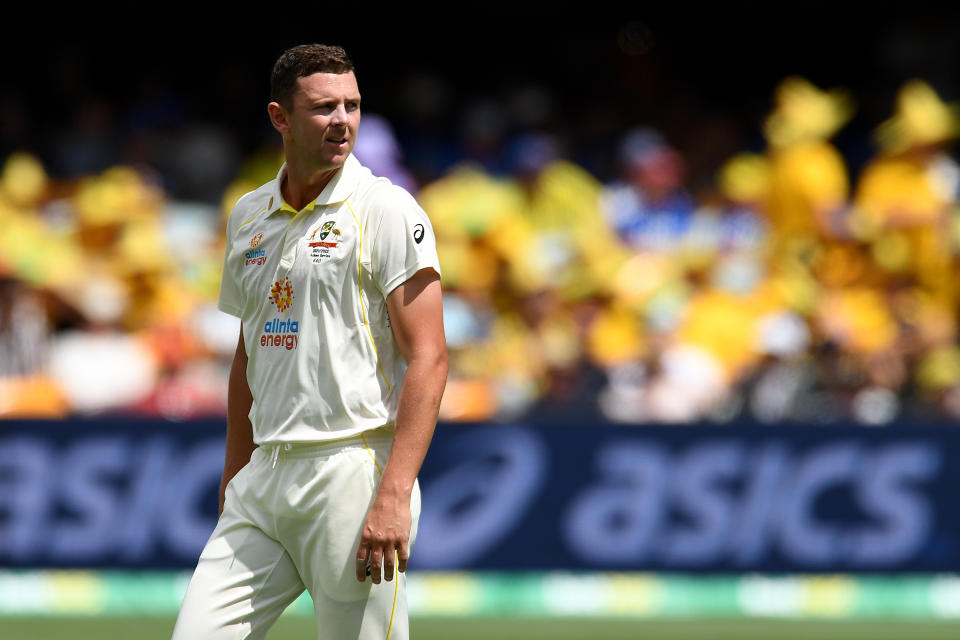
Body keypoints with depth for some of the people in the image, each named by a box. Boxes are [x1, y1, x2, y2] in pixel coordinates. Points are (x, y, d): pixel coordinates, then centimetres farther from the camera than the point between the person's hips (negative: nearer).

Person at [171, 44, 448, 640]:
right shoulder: (247, 216, 14)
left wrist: (394, 495, -20)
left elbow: (427, 358, -12)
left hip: (353, 472, -6)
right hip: (264, 479, 6)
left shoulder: (387, 211, -6)